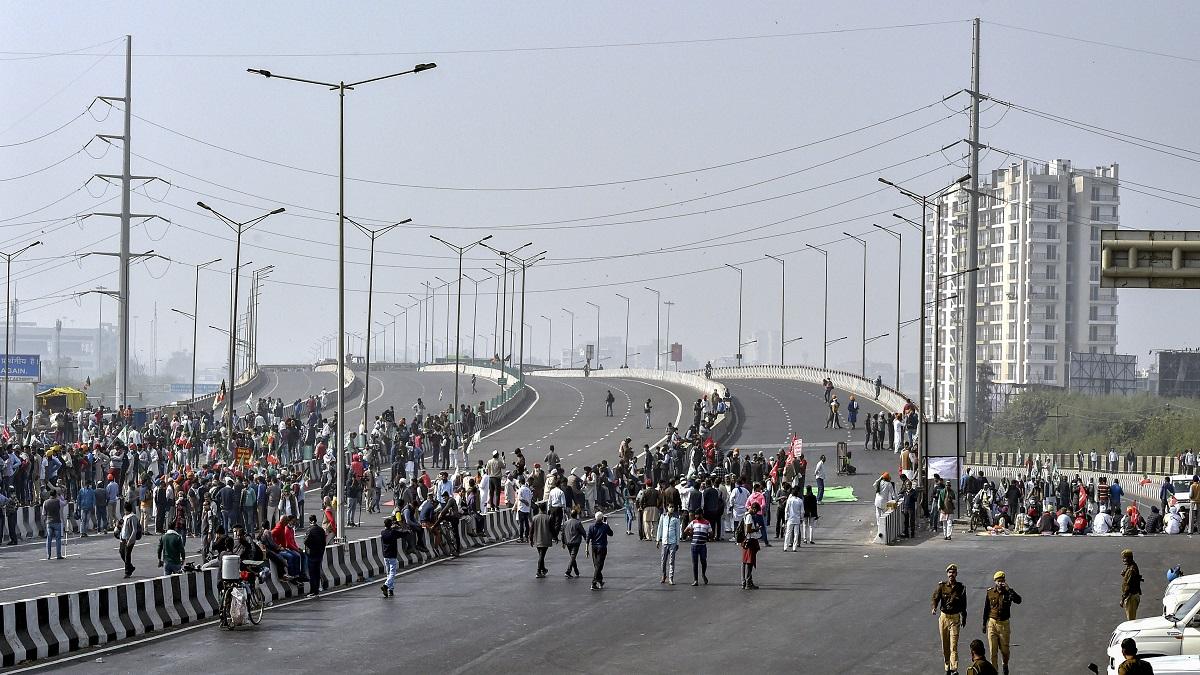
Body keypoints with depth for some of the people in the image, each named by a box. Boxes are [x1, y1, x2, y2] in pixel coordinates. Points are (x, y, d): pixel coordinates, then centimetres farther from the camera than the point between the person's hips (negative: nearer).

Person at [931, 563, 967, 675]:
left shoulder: (961, 588, 1)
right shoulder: (941, 586, -2)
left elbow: (963, 604, 12)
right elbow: (935, 598, -14)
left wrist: (964, 618, 18)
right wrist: (933, 608, -35)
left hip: (955, 618, -1)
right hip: (943, 616, 1)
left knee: (954, 645, -11)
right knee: (945, 645, 9)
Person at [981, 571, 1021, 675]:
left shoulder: (1008, 592, -3)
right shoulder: (990, 593, 1)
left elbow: (1018, 600, -23)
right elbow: (986, 609, 9)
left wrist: (1009, 589, -30)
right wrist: (984, 624, 11)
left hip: (1004, 623, -1)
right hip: (992, 623, 1)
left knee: (1004, 649, 7)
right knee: (993, 649, -2)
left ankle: (1005, 664, 35)